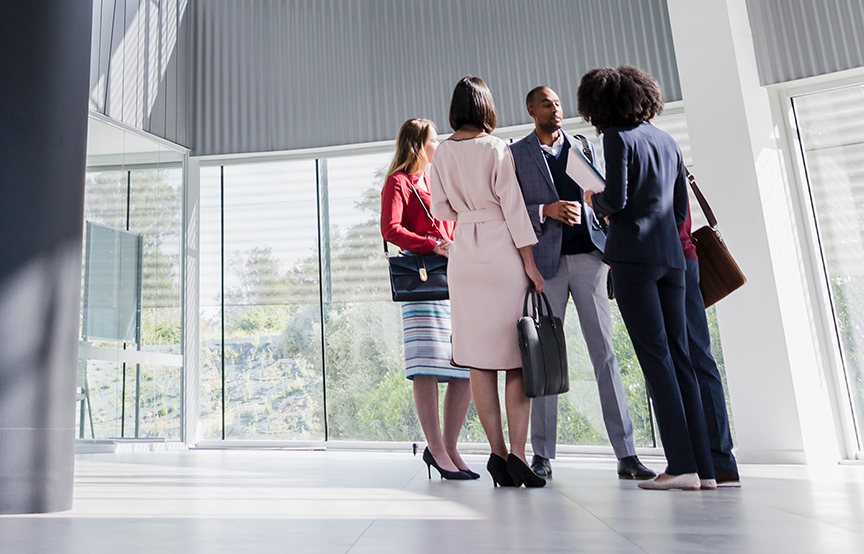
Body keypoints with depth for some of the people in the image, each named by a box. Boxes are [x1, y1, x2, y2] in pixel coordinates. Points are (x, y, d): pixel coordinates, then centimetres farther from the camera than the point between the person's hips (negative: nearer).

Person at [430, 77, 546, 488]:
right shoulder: (498, 149, -4)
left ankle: (497, 452, 6)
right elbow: (513, 207, -8)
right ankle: (517, 452, -3)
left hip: (464, 254, 4)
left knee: (479, 359, 4)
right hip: (503, 253, -3)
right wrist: (530, 262, -5)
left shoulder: (443, 153, 6)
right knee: (517, 355, 1)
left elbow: (441, 210, 11)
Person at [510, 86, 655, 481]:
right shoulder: (516, 154, 9)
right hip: (546, 261, -2)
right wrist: (545, 210, -13)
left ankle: (626, 455, 3)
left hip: (587, 256, 2)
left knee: (604, 352, -1)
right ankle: (542, 455, 10)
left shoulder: (582, 147, 18)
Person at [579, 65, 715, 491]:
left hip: (633, 254, -7)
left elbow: (616, 199, -13)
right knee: (678, 357, 6)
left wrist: (593, 200, 8)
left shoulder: (618, 137, -2)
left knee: (655, 357, -6)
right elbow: (681, 209, 19)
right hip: (671, 255, 7)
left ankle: (681, 465, -5)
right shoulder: (668, 141, 18)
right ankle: (703, 467, 8)